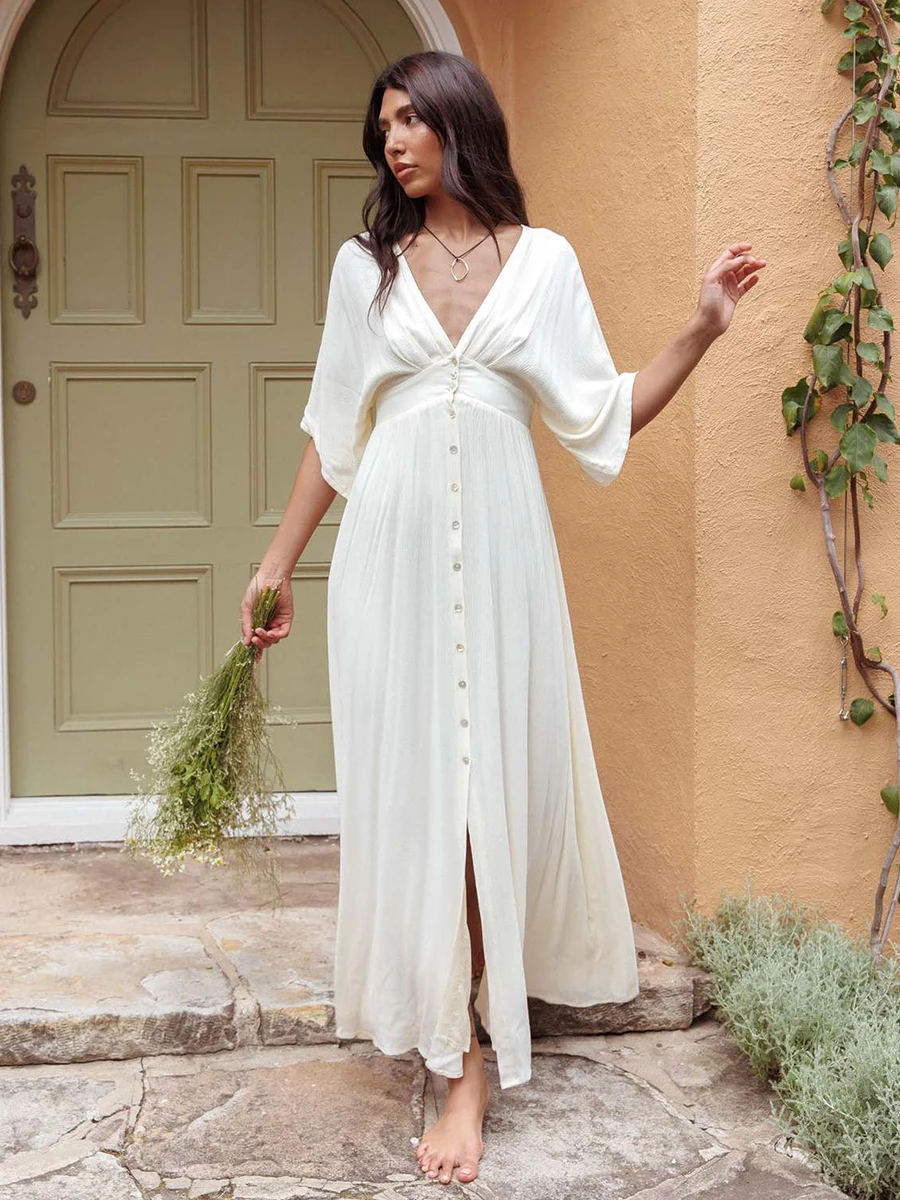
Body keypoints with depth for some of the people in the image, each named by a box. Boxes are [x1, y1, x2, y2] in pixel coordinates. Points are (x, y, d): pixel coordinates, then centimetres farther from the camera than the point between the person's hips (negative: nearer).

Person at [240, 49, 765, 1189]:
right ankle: (461, 1054, 13)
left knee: (494, 779, -2)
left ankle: (465, 1056, 10)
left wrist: (701, 327, -2)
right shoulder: (365, 264, 9)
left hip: (499, 547, -1)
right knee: (411, 784, 0)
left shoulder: (544, 260, 6)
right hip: (393, 547, 1)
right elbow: (330, 434, 12)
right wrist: (276, 563, 11)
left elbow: (604, 417, 5)